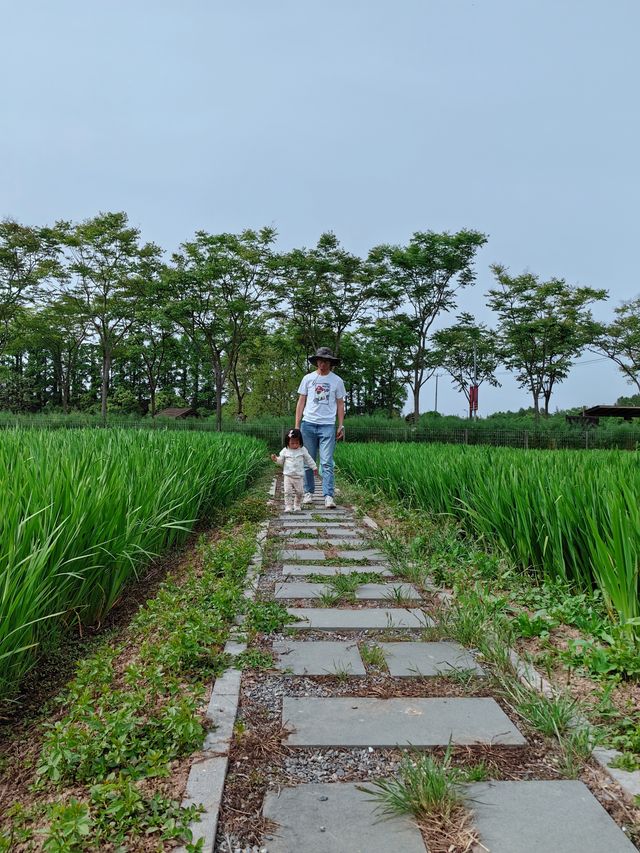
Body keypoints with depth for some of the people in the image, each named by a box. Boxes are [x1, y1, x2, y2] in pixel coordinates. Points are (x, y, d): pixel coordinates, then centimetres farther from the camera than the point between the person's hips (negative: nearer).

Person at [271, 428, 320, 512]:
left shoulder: (302, 450, 0)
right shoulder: (285, 450, 0)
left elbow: (308, 459, 9)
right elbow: (281, 461, 8)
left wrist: (314, 467, 11)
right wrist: (275, 459, -11)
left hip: (299, 476, 1)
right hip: (288, 475, 0)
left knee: (299, 492, 5)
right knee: (287, 492, -7)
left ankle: (297, 505, 23)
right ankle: (288, 507, -1)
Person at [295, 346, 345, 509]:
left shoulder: (337, 381, 6)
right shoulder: (308, 378, 7)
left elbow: (340, 404, 10)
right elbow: (301, 402, 9)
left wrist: (341, 426, 2)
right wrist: (297, 426, 3)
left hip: (327, 425, -1)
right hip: (308, 424, 2)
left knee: (327, 463, -7)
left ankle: (328, 496, -8)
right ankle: (308, 492, 17)